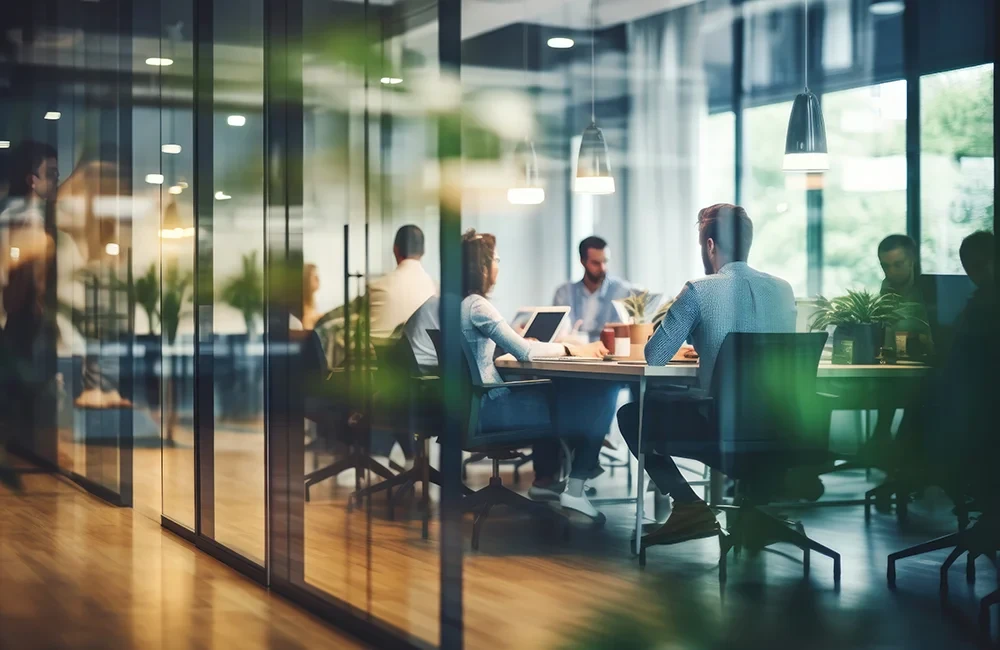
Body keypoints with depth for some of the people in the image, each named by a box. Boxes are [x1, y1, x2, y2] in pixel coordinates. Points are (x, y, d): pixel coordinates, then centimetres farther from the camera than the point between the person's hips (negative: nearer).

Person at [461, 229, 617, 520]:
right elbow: (523, 351, -21)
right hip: (489, 409, -10)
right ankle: (574, 489, 2)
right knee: (596, 399, -5)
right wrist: (573, 349, -11)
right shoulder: (476, 305, -18)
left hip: (477, 401, 10)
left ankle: (544, 480, 29)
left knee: (553, 391, 30)